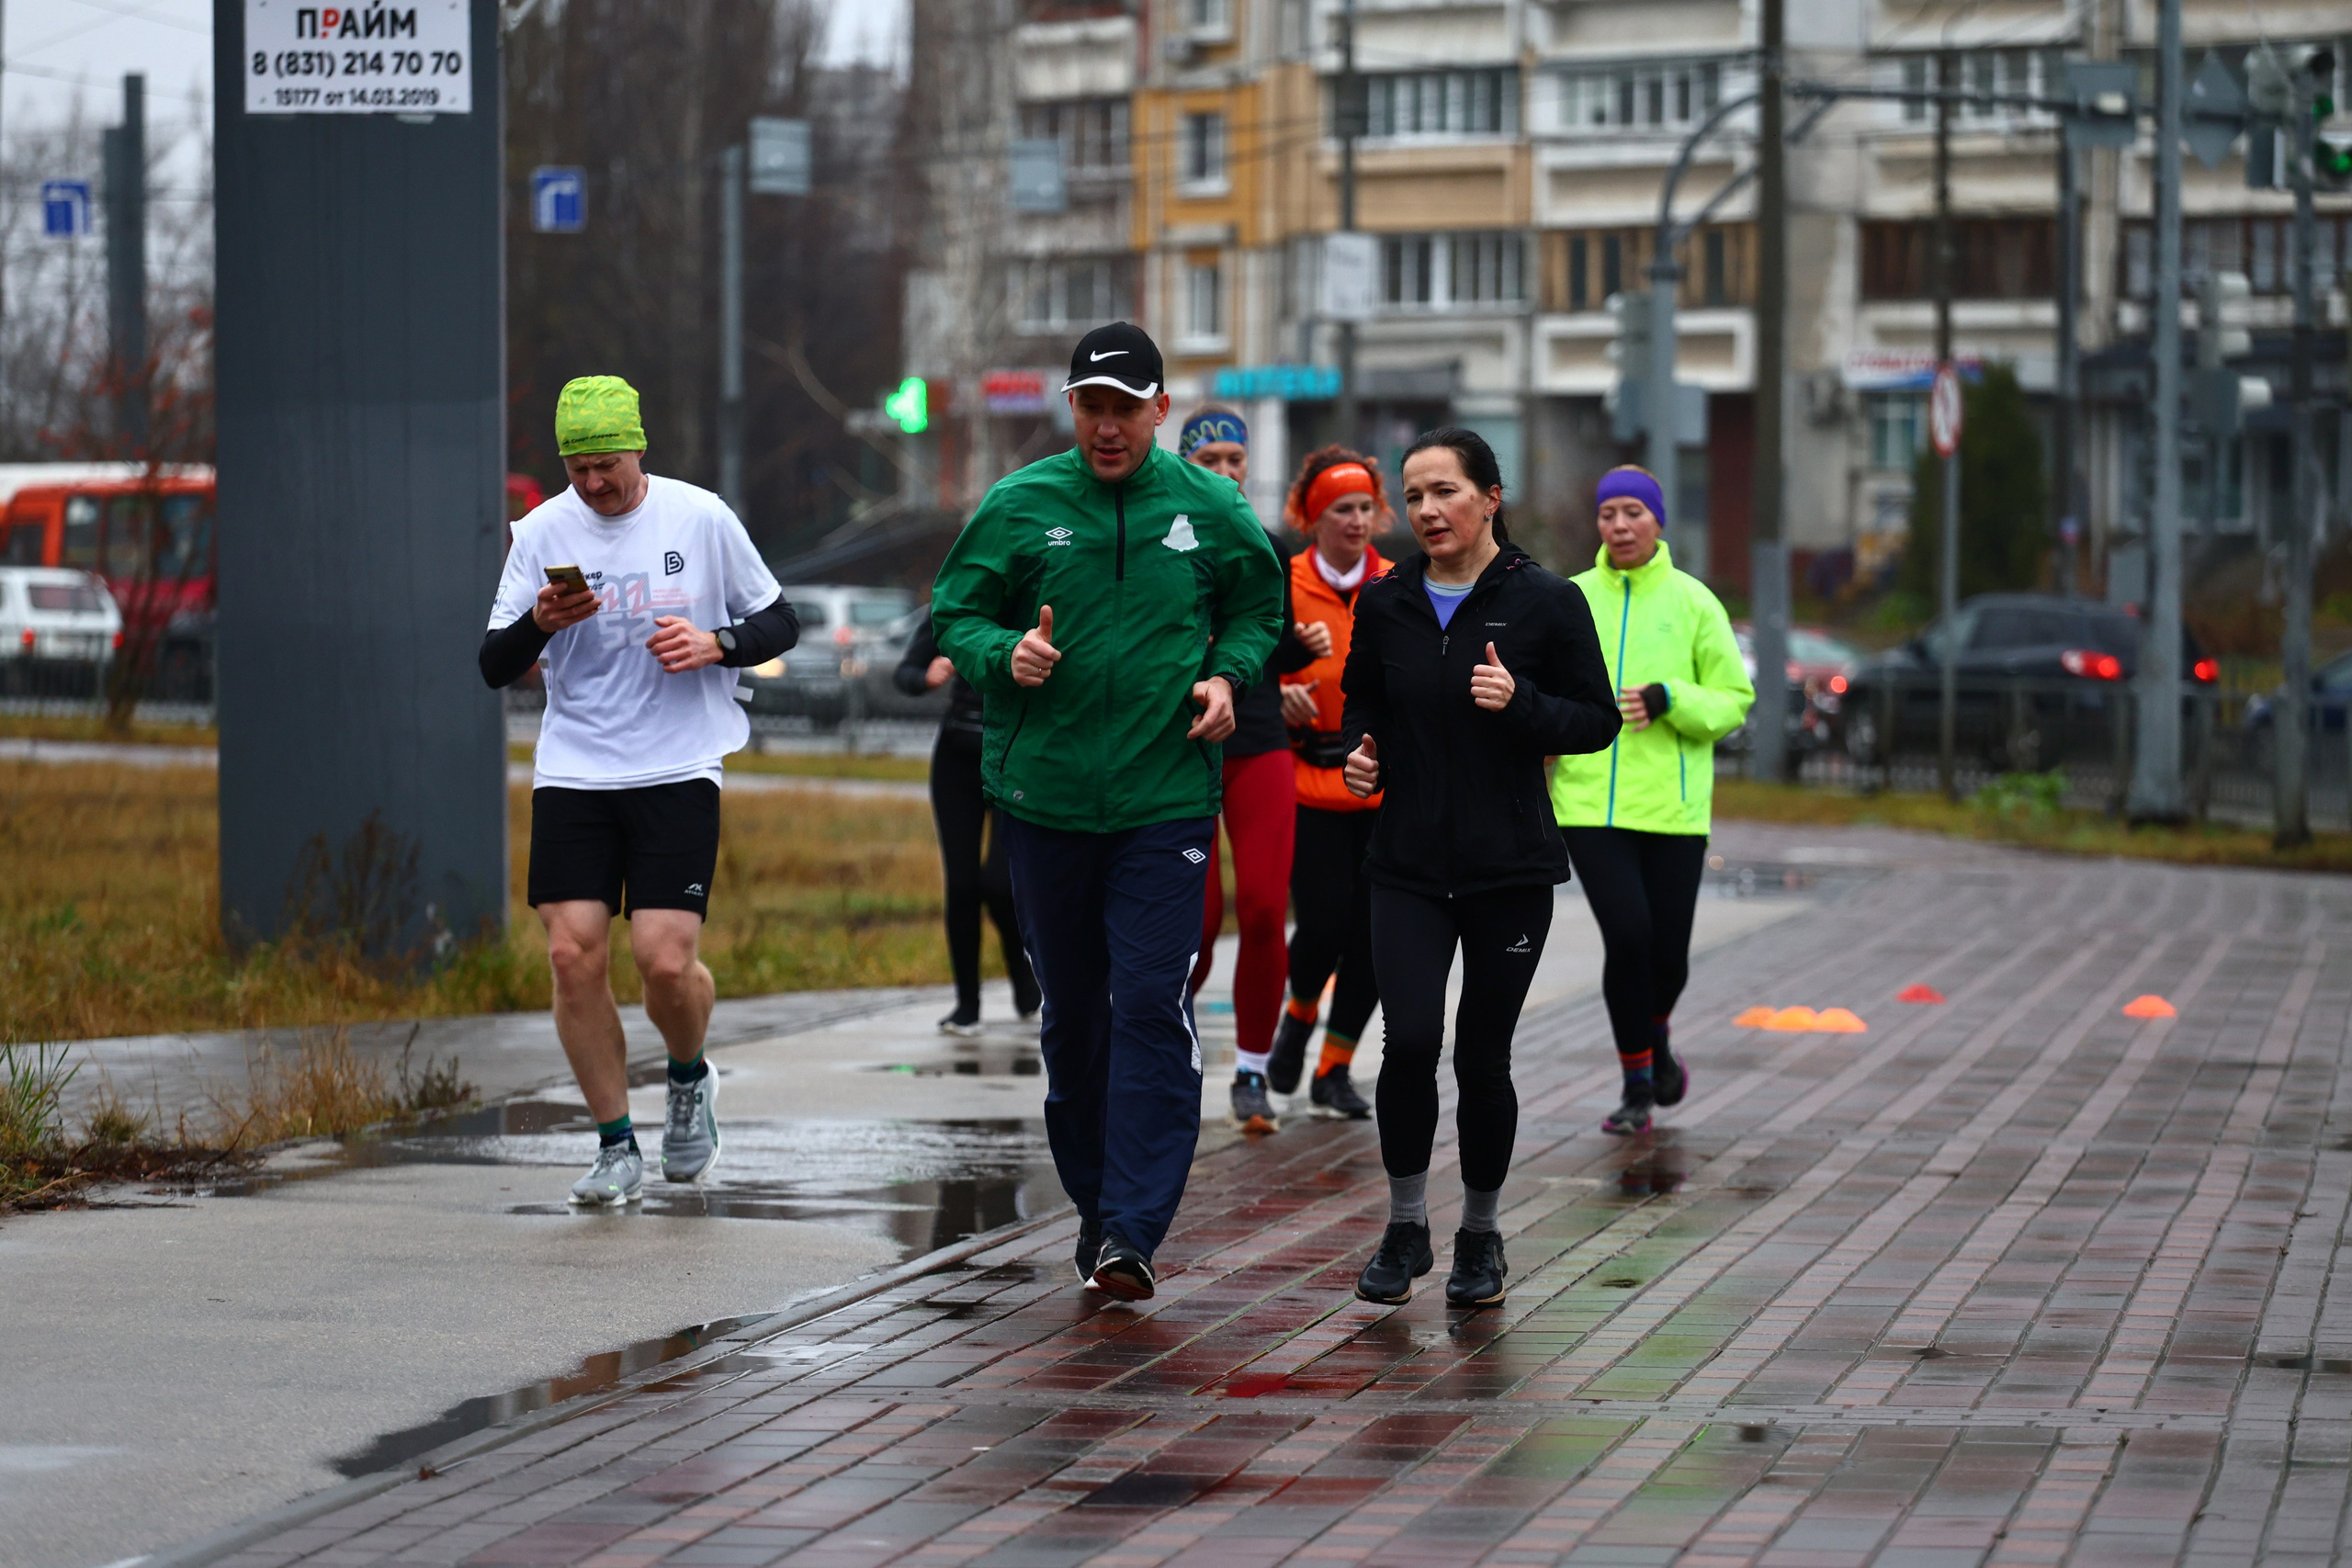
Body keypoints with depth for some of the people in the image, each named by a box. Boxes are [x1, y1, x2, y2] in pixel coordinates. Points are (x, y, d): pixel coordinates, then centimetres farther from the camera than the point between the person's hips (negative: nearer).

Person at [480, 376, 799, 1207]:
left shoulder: (700, 519, 0)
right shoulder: (541, 532, 4)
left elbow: (780, 622, 10)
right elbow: (495, 666, 5)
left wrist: (716, 644, -11)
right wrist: (540, 623, -16)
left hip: (677, 770, -2)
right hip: (572, 771, 2)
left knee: (666, 958, -13)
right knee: (573, 953, -7)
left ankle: (690, 1077, 21)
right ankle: (616, 1147, 7)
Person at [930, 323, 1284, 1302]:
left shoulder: (1208, 510, 2)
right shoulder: (1018, 507, 1)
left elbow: (1257, 610, 17)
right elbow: (954, 616, 6)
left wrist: (1229, 674, -3)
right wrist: (1005, 655, -14)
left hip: (1168, 799, -1)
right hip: (1045, 796, 1)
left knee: (1152, 1007, -11)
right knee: (1071, 1010, 11)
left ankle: (1132, 1229, -13)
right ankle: (1093, 1197, 26)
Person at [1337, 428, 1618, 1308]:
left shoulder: (1546, 603, -4)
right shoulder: (1385, 603, 5)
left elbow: (1598, 722, -1)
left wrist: (1520, 702, -18)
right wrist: (1360, 754, 0)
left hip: (1510, 869, -2)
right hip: (1409, 864, 2)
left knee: (1482, 1056, 2)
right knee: (1410, 1039, -14)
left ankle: (1481, 1237, 22)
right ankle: (1406, 1227, 5)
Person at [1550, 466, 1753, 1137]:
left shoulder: (1692, 602, 3)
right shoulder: (1572, 600, 7)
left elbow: (1734, 700, 3)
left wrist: (1668, 700, -13)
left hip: (1672, 805, 0)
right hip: (1591, 802, 0)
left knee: (1668, 950, 2)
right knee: (1627, 937, -13)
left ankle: (1656, 1037, 38)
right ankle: (1637, 1088, 3)